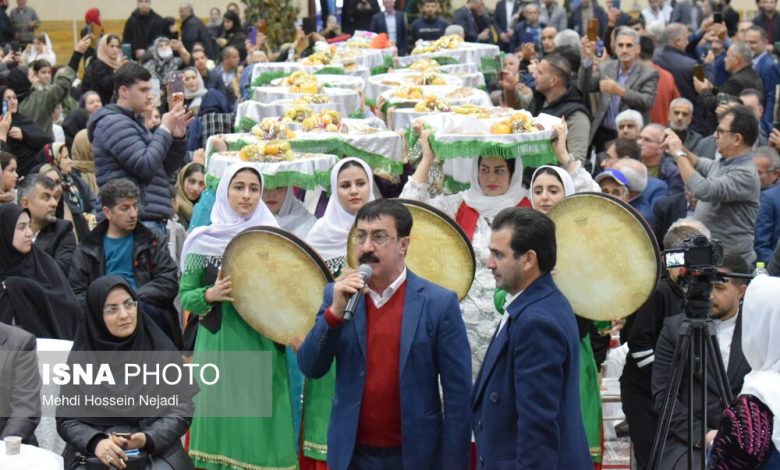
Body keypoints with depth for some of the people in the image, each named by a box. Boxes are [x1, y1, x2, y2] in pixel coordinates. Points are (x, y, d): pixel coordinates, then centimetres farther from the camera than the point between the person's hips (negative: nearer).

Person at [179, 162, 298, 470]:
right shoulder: (203, 241, 2)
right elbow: (185, 297, 5)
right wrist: (210, 295, -15)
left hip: (262, 349, 1)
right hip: (218, 349, -1)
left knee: (261, 427, -1)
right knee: (221, 427, 0)